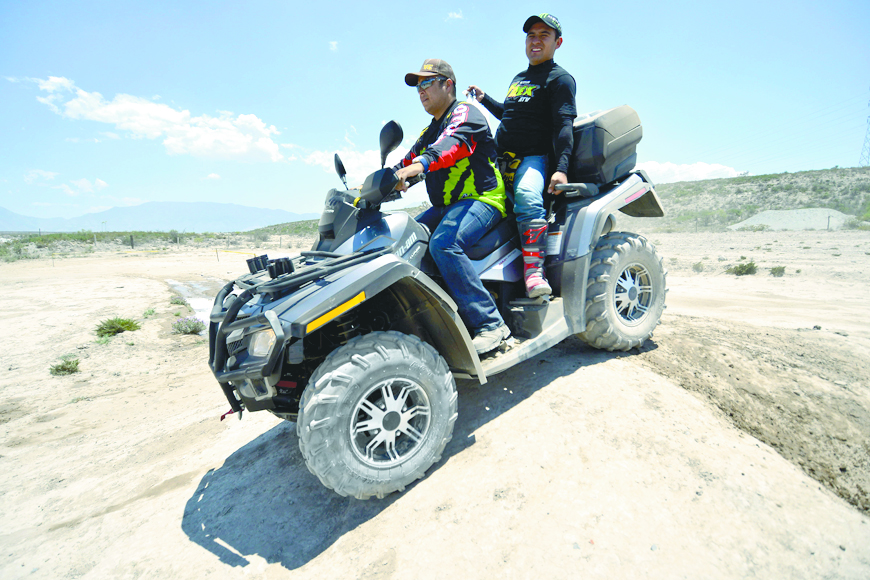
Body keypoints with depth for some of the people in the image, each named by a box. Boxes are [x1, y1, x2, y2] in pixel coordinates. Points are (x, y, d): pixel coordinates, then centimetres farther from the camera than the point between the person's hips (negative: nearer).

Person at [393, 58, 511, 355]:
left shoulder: (465, 112, -3)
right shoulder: (429, 132, 26)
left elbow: (453, 144, -26)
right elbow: (405, 163, 23)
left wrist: (418, 165, -44)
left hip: (481, 200, -9)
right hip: (446, 206, 9)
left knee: (443, 243, -35)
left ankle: (490, 323, -29)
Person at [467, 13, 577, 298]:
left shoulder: (560, 79, 3)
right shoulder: (519, 79, 26)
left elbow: (563, 125, -12)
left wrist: (561, 168, -26)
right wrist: (485, 99, 33)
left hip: (534, 158, -8)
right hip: (501, 159, 9)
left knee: (527, 197, -39)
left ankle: (534, 269, -41)